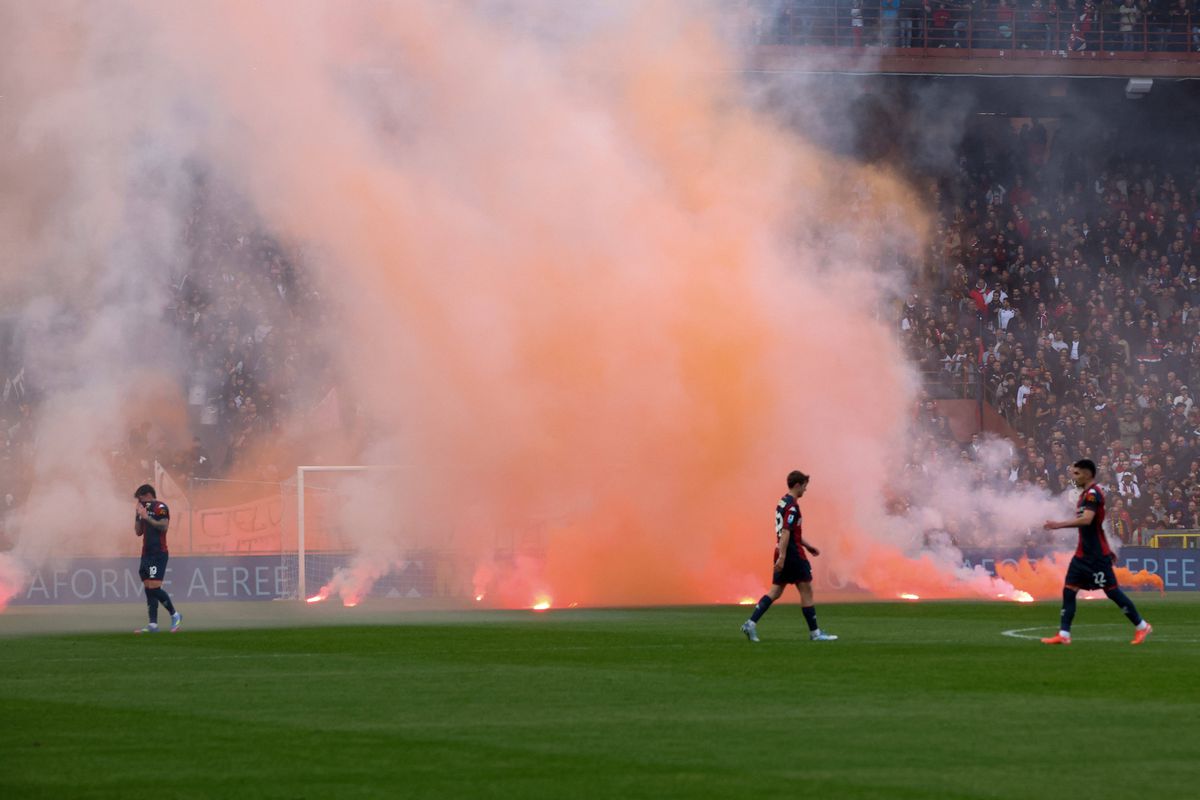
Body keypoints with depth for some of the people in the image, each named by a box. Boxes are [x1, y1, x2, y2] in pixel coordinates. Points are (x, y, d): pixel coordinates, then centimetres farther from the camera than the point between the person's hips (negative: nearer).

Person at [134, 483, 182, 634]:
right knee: (148, 589, 3)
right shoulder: (145, 509, 21)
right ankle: (153, 624, 1)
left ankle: (175, 615, 1)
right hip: (146, 553, 9)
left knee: (154, 587, -15)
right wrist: (137, 515, 11)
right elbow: (138, 531, 22)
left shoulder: (160, 507, -6)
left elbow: (164, 526, -19)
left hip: (158, 554, -9)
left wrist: (147, 517, -17)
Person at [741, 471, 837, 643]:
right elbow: (785, 532, -22)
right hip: (793, 555, -9)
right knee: (806, 591, 0)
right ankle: (814, 632, 5)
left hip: (783, 553, 9)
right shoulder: (792, 506, -15)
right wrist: (782, 556, -26)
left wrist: (807, 545, 31)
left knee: (775, 592, 7)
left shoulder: (782, 502, 15)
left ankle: (751, 623, -4)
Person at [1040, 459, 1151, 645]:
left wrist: (1059, 525, -32)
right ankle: (1063, 634, -1)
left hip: (1096, 555, -10)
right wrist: (1107, 549, 29)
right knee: (1069, 590, 1)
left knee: (1111, 590, -3)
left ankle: (1141, 627, 9)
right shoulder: (1086, 494, 15)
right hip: (1083, 553, 10)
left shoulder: (1093, 494, -15)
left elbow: (1087, 519, -30)